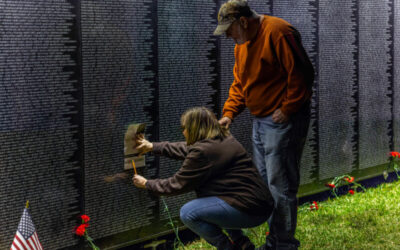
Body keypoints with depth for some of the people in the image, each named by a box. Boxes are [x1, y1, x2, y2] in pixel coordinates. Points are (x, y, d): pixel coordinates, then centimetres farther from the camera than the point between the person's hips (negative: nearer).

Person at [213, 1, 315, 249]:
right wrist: (229, 112, 7)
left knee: (280, 186, -6)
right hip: (261, 121, 10)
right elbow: (239, 82, 19)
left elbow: (302, 74, -21)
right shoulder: (242, 43, 12)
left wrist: (287, 110, -18)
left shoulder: (278, 33, -18)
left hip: (284, 120, -10)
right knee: (265, 183, 15)